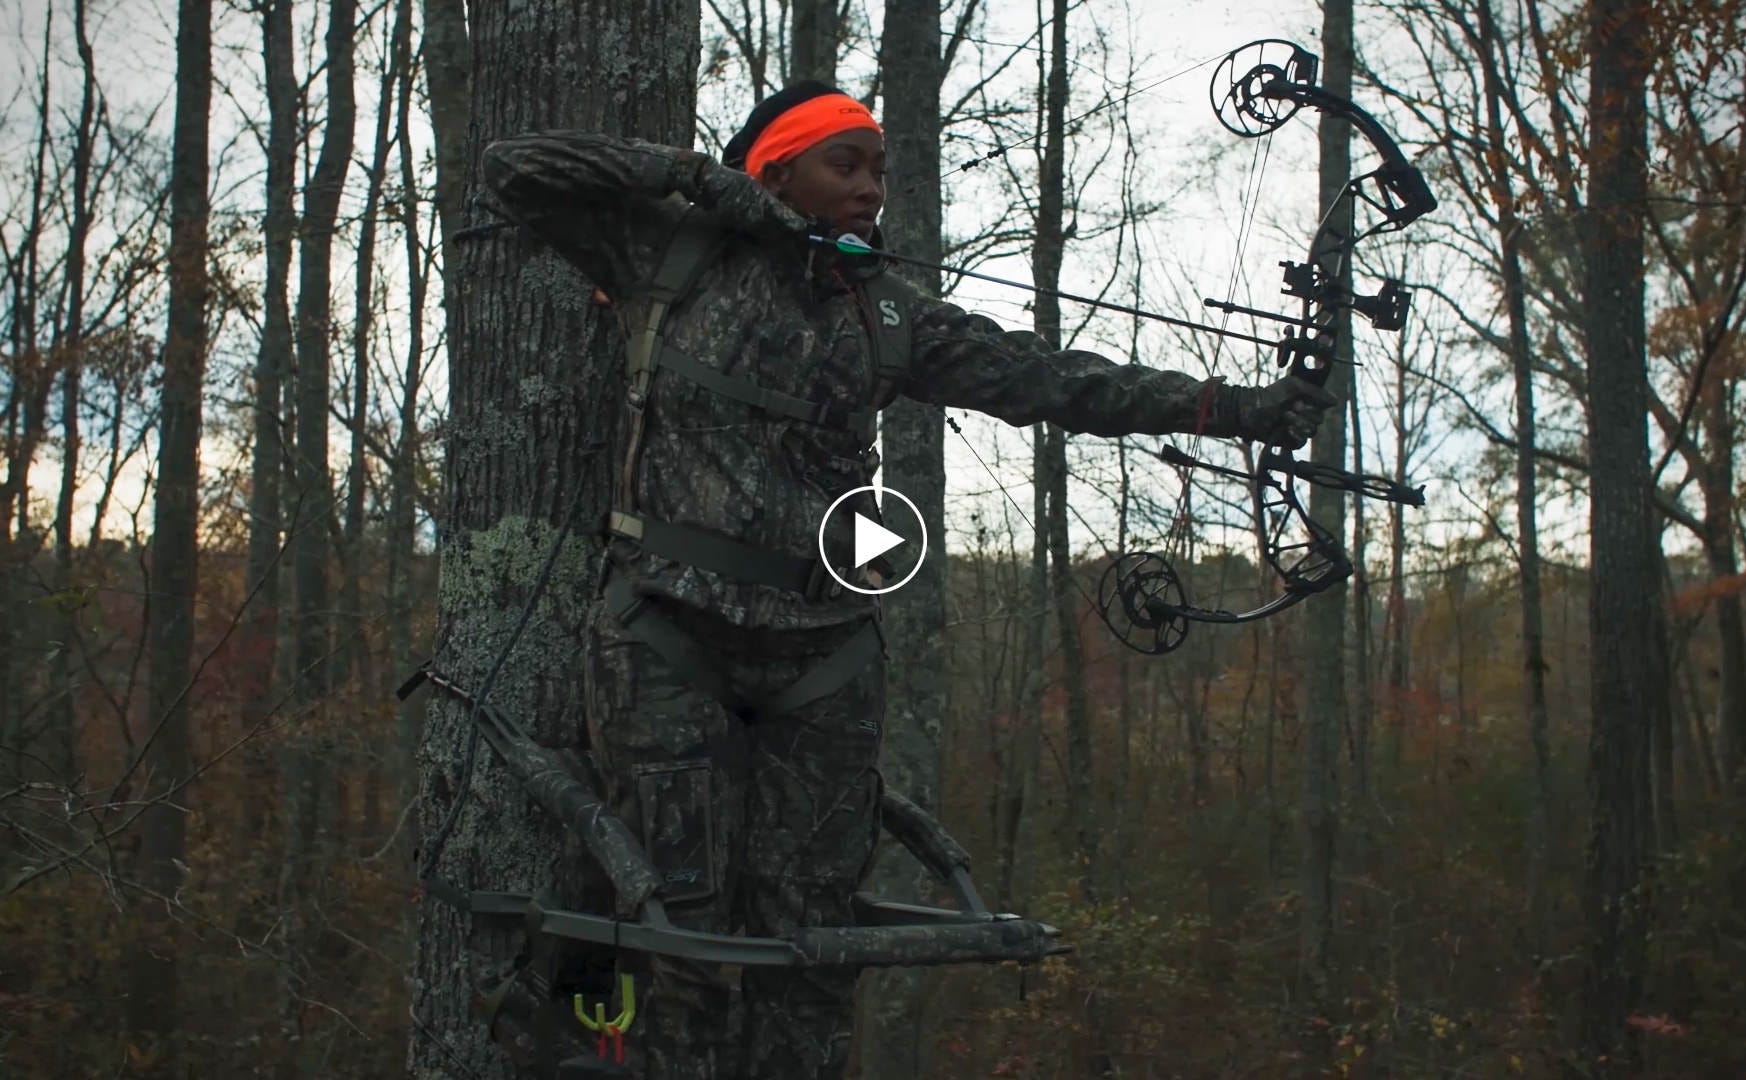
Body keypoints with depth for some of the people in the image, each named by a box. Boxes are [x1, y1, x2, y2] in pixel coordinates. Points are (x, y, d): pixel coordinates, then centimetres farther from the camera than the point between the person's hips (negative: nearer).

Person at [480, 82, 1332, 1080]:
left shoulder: (889, 315, 12)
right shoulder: (677, 257, 6)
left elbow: (1049, 379, 8)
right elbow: (517, 168, 5)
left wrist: (1239, 408, 2)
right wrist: (695, 175, -3)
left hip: (826, 650, 3)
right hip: (668, 633, -3)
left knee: (807, 931, 1)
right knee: (687, 919, -6)